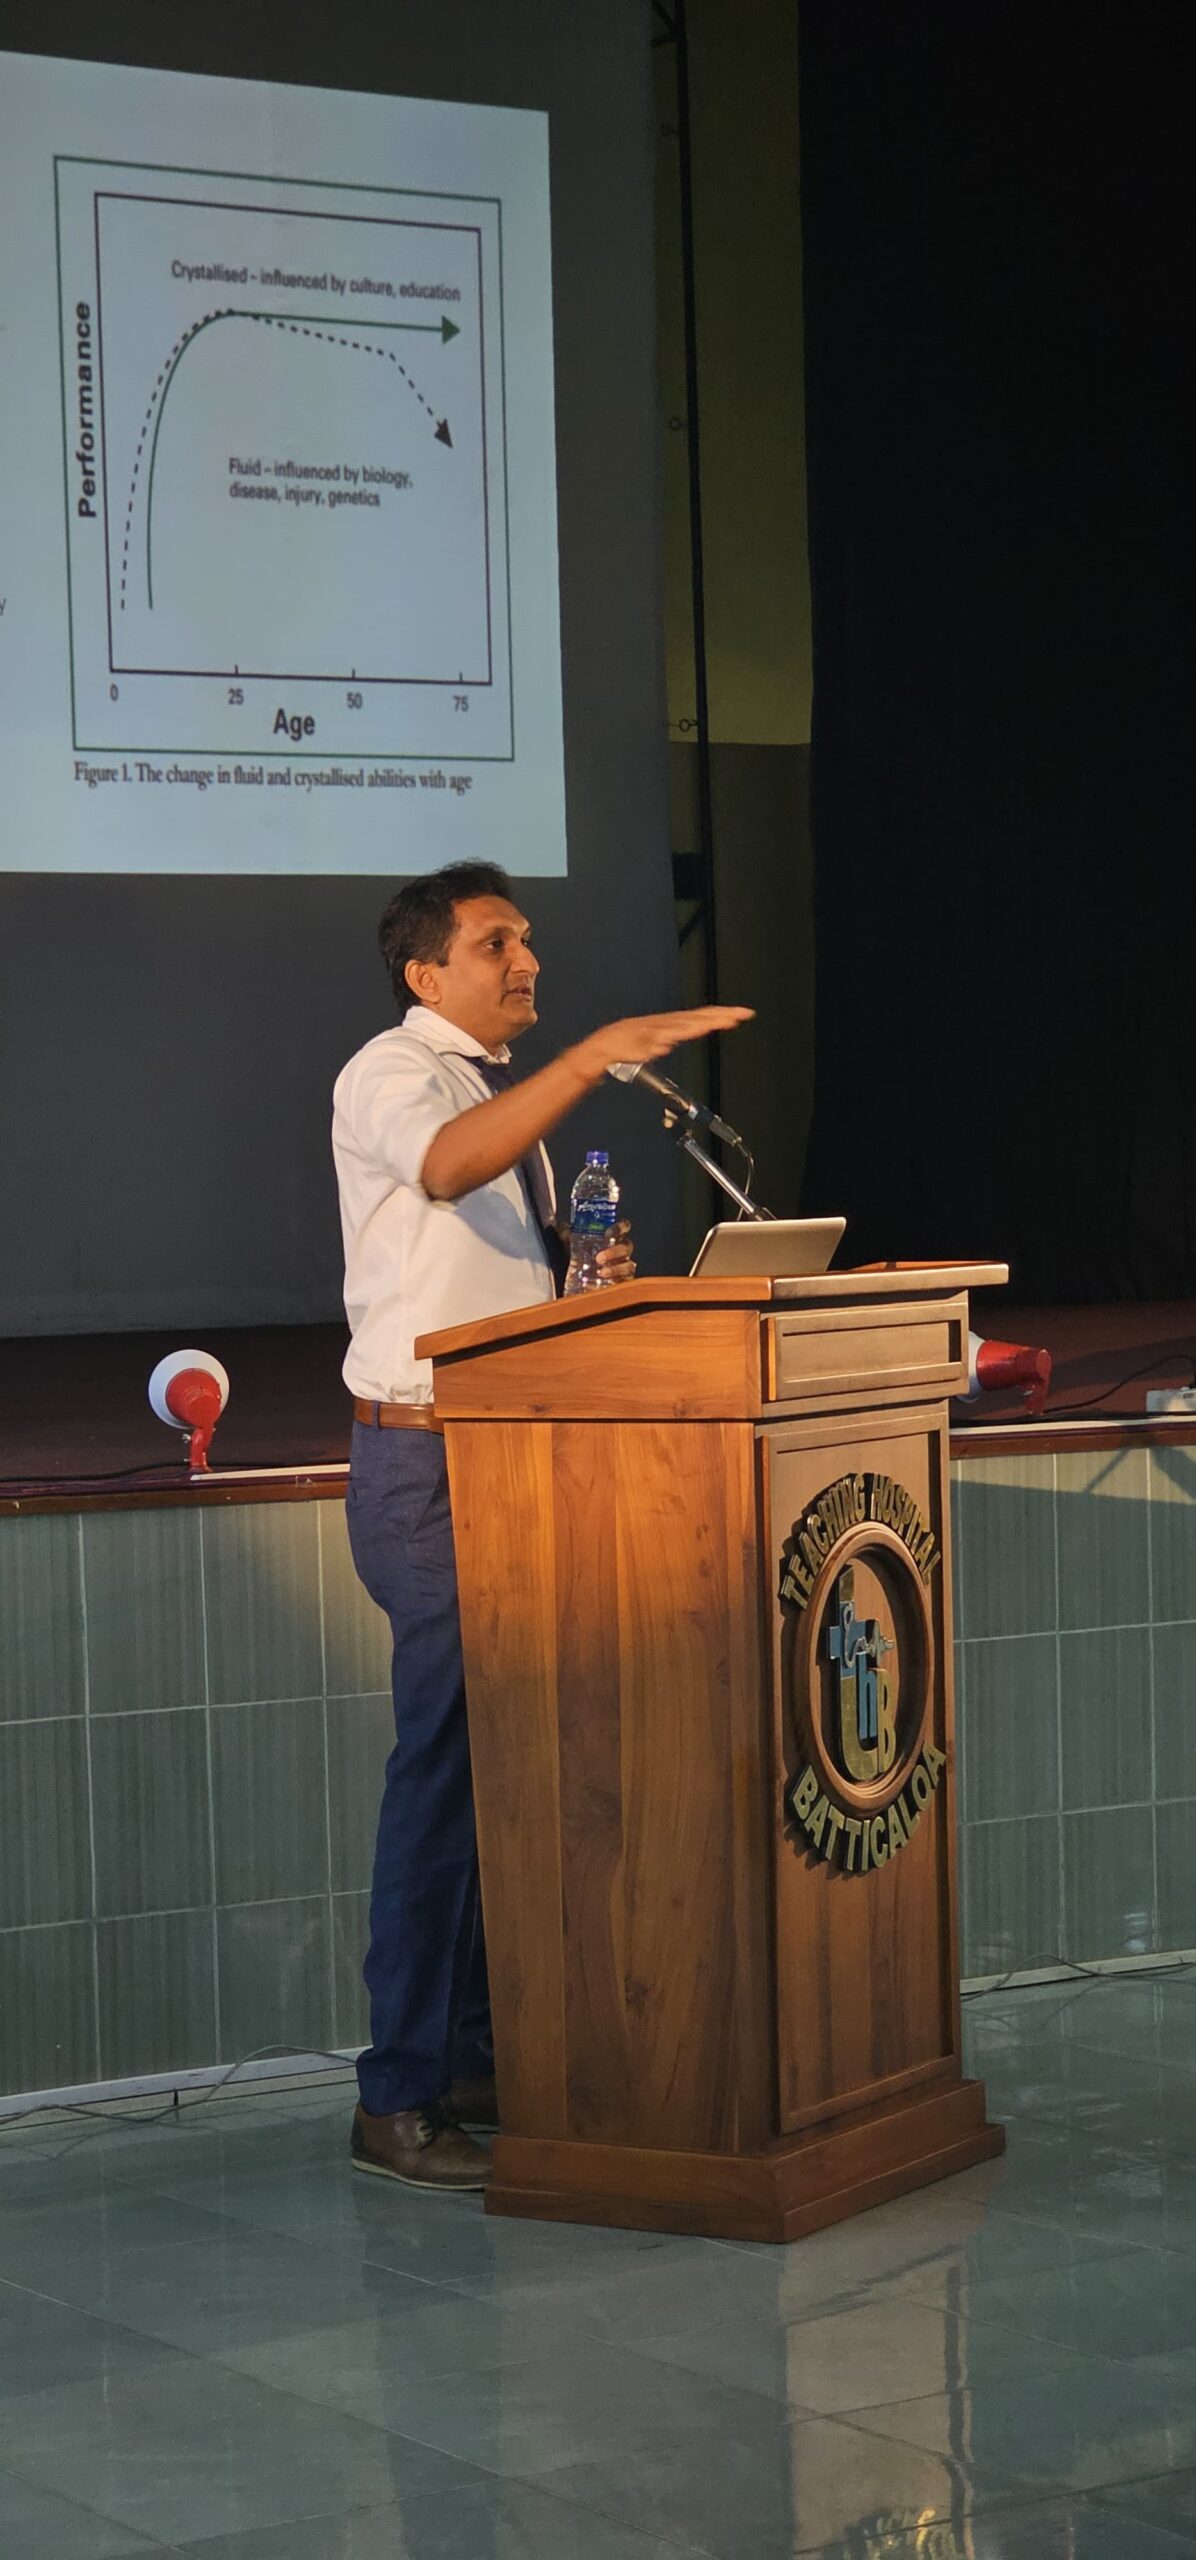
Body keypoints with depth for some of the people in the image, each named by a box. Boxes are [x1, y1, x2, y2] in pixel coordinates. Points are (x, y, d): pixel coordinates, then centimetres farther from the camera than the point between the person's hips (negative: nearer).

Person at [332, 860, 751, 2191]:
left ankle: (473, 2059, 19)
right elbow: (445, 1166, -33)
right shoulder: (391, 1074, -9)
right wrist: (600, 1051, -38)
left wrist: (592, 1271, 4)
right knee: (446, 1760, -11)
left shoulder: (509, 1094, 19)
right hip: (427, 1462, -9)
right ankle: (397, 2098, -7)